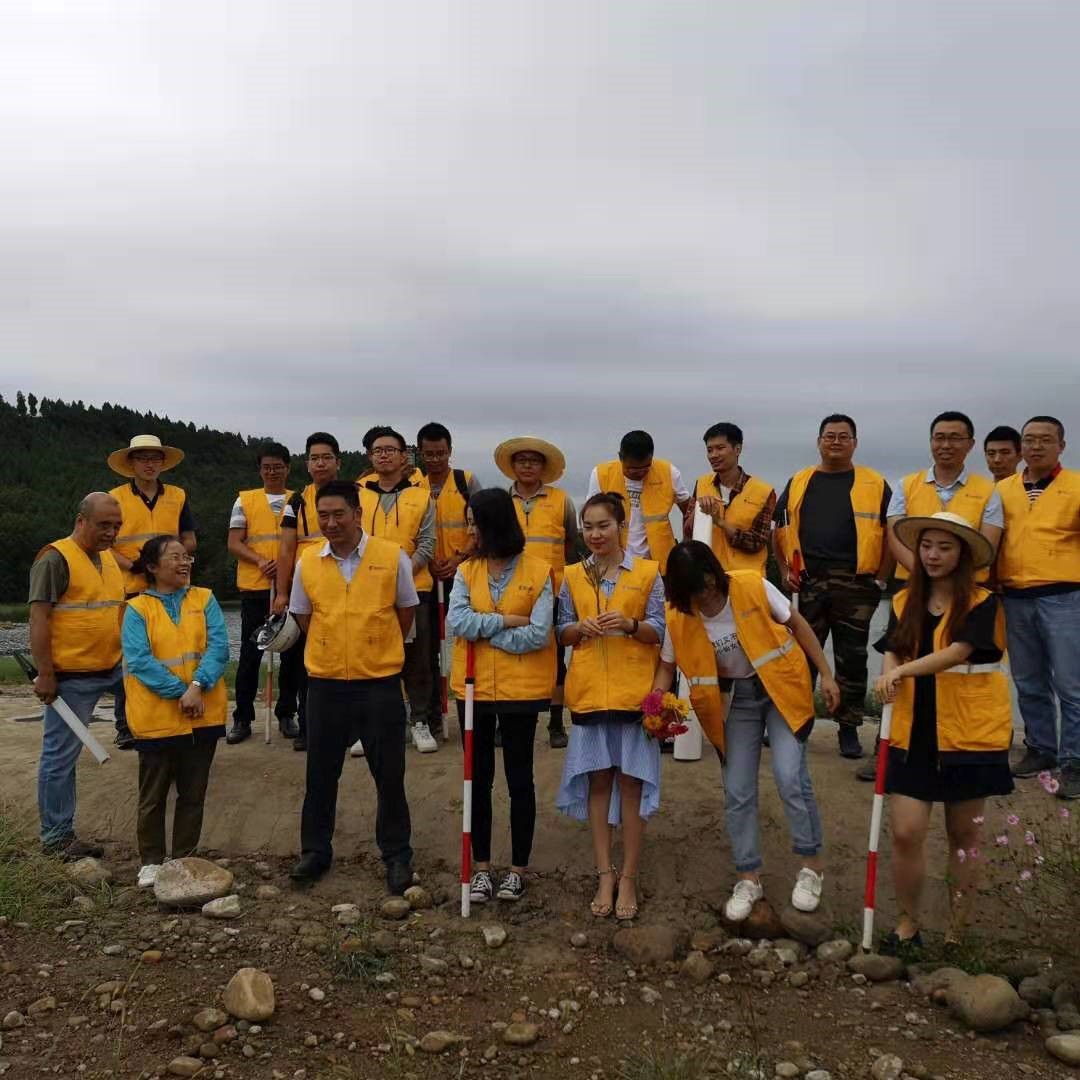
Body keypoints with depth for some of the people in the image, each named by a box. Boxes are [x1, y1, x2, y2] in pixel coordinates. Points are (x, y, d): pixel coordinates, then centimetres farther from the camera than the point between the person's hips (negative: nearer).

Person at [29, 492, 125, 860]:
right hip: (71, 677, -7)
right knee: (61, 756, 2)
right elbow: (39, 618, -16)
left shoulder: (109, 557, 11)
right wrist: (45, 674, -18)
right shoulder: (55, 558, -13)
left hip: (114, 668, 7)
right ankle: (57, 836, 14)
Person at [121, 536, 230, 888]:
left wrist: (197, 686, -21)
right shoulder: (137, 609, -3)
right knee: (153, 794, 10)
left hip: (203, 715, 2)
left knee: (193, 792, 12)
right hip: (156, 717, -2)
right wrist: (179, 692, -20)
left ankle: (184, 858, 25)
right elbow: (139, 660, -13)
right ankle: (151, 860, 24)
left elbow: (218, 647, -7)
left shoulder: (204, 600, 4)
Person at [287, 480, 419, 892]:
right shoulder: (307, 562, 0)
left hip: (381, 683, -2)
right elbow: (304, 618, 12)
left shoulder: (392, 556, -7)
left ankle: (397, 855, 24)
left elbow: (405, 613, 5)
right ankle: (315, 851, 31)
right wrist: (338, 651, 10)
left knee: (389, 775, 8)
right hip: (324, 684, 2)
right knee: (320, 773, 14)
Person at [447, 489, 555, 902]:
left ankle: (518, 869, 23)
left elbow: (538, 635, -16)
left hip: (520, 689, -3)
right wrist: (507, 620, -16)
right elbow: (456, 622, -12)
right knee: (479, 778, 11)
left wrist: (482, 628, -12)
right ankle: (482, 867, 24)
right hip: (473, 688, 3)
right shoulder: (466, 571, 2)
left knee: (519, 779, 8)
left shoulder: (538, 571, -9)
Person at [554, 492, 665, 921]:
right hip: (588, 690, 3)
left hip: (633, 691, -2)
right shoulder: (573, 576, 8)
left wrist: (630, 624, -19)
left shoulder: (648, 572, 0)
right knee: (597, 780, 6)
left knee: (631, 781, 1)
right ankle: (605, 874, 16)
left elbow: (659, 632, 0)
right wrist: (582, 628, -12)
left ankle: (628, 878, 11)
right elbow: (562, 633, 9)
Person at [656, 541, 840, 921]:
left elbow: (797, 624, -7)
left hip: (782, 686, -3)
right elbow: (667, 666, 1)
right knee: (737, 790, 2)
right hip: (736, 698, 3)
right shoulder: (679, 618, -12)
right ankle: (748, 878, 18)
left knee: (789, 774, -15)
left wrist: (826, 675, -5)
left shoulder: (753, 587, -20)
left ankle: (811, 865, 6)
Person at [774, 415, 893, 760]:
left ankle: (849, 729, 16)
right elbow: (780, 528, 16)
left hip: (856, 586, -2)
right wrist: (785, 570, 6)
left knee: (852, 660, 5)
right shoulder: (798, 483, 11)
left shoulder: (874, 484, 4)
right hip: (808, 584, 2)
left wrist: (881, 578, -3)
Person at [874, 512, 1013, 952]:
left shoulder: (981, 603, -5)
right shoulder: (905, 602, 8)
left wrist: (903, 670, -28)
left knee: (963, 835, 10)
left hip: (969, 734, -3)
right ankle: (907, 924, 16)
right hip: (914, 733, 3)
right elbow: (892, 653, 3)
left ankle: (956, 932, 25)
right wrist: (890, 676, -19)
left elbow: (957, 652, -19)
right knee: (906, 833, -4)